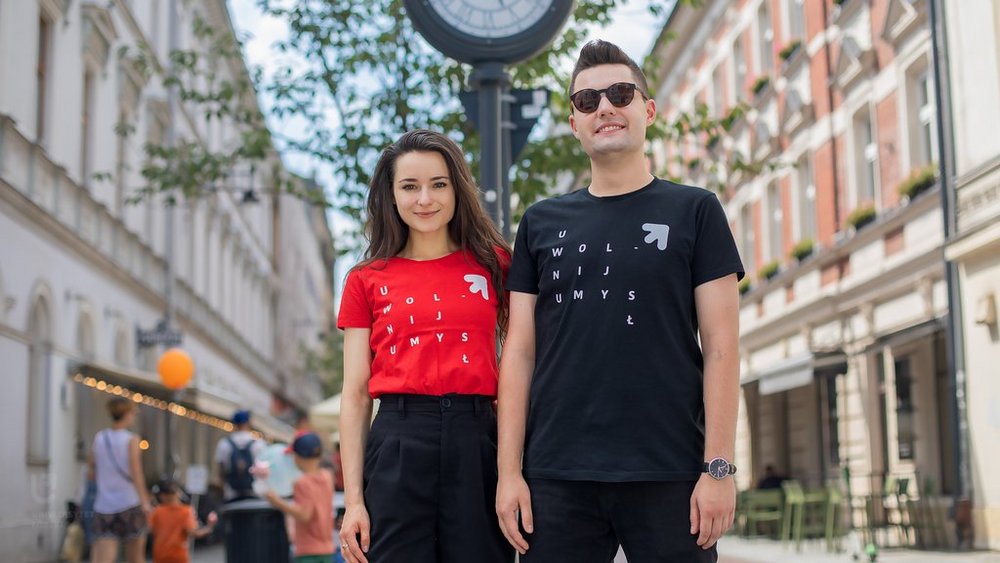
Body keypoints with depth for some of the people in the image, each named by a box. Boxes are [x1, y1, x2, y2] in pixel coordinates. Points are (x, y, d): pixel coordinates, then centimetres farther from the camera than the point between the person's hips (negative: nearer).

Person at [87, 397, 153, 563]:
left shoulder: (98, 439, 8)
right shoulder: (131, 440, -5)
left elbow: (91, 474, 13)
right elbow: (135, 473, -16)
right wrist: (144, 501, -20)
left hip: (104, 507, 3)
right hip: (129, 505, -3)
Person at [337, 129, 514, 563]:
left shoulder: (494, 264, 9)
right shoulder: (367, 281, 9)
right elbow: (355, 396, 7)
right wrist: (353, 500, 0)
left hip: (477, 443, 0)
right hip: (398, 446, 0)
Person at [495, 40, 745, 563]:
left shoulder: (694, 211, 6)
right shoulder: (541, 222, 12)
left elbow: (719, 347, 1)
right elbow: (519, 350, 9)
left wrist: (718, 468, -7)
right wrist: (509, 471, 2)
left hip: (668, 477, -2)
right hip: (555, 476, 2)